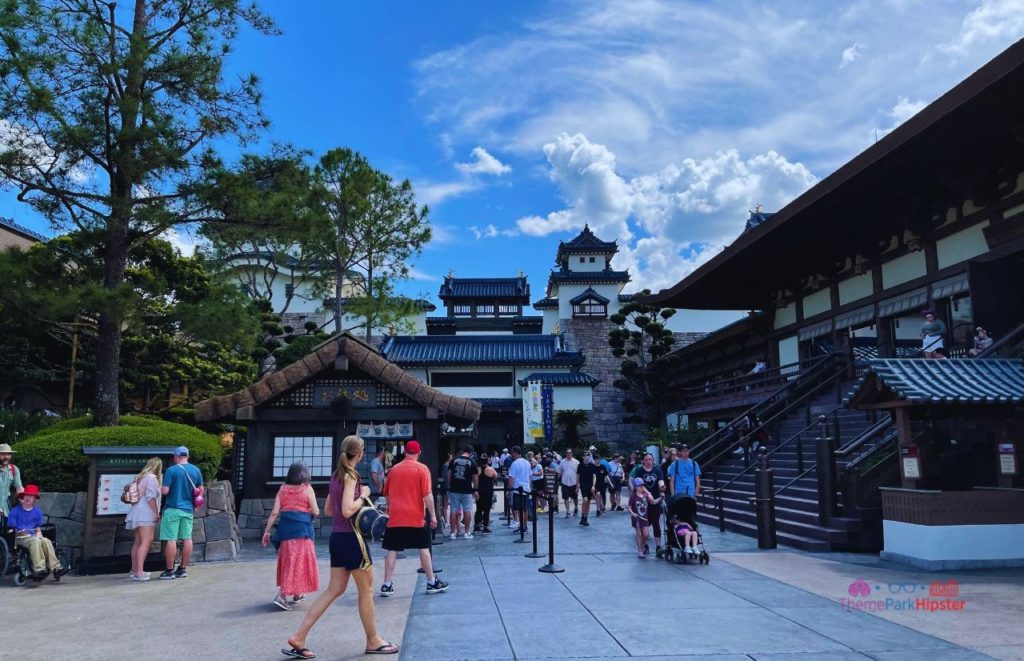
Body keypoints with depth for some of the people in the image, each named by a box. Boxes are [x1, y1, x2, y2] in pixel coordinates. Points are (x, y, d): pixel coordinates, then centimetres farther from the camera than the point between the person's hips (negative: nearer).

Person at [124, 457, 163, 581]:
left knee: (138, 542, 13)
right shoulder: (152, 478, -7)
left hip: (137, 513, 10)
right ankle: (139, 572, -21)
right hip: (146, 514, -10)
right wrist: (156, 513, -12)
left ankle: (135, 570, 17)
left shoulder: (141, 477, 20)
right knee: (146, 542, -13)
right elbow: (150, 497, -14)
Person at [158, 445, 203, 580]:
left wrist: (160, 488, 8)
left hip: (173, 509, -5)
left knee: (171, 540, 0)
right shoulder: (196, 470, 5)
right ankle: (182, 569, 16)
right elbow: (200, 490, 11)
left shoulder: (171, 470, -10)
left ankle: (169, 571, 3)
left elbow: (165, 491, -14)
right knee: (187, 539, 9)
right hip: (188, 509, 5)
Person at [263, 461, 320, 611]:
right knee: (300, 560, 3)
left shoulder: (283, 489, 6)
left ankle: (297, 593, 28)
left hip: (285, 527, 5)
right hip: (302, 528, -5)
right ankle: (281, 595, -2)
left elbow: (275, 512, 2)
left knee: (288, 560, 16)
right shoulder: (307, 489, -3)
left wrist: (267, 531, 6)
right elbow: (316, 512, -5)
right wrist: (310, 513, 17)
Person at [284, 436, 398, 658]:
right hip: (351, 537, -9)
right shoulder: (350, 476, -14)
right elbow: (348, 511, -24)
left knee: (335, 589, 11)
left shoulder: (336, 475, 11)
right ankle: (373, 641, 17)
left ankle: (299, 637, 7)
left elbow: (328, 510, 18)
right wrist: (363, 495, -10)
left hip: (337, 537, 9)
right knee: (366, 589, 5)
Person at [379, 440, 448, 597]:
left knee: (392, 550, 5)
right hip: (415, 517, -3)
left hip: (395, 517, 3)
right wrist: (433, 515, -7)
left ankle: (386, 585, 3)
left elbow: (387, 494, 17)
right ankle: (432, 583, 14)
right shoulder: (422, 469, -5)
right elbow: (427, 495, -12)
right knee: (424, 548, 8)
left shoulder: (394, 469, 7)